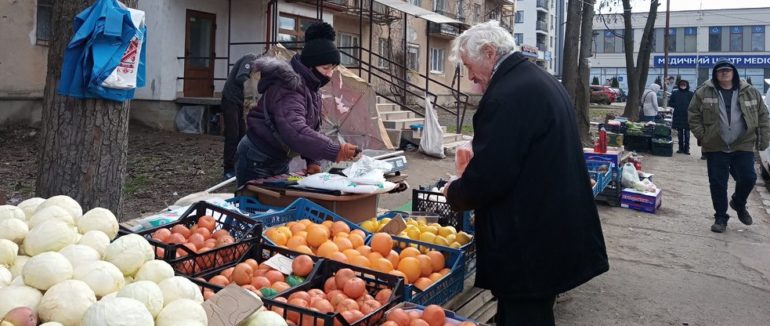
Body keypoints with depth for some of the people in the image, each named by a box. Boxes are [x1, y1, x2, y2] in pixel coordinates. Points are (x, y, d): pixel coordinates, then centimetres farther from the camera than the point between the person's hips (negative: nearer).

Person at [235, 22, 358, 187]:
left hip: (280, 160, 9)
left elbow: (312, 128, 8)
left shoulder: (312, 89, 5)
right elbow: (295, 131, -42)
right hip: (257, 160, -9)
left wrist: (313, 160, -6)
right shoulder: (288, 88, -27)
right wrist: (335, 151, -46)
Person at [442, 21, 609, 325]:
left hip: (529, 242, -10)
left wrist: (454, 194, -3)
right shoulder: (543, 81, 11)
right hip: (556, 229, 10)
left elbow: (487, 177, -24)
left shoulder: (507, 95, -21)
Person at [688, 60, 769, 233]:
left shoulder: (750, 92, 4)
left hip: (743, 146, 1)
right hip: (716, 147, -1)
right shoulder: (703, 93, -2)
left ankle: (738, 203, 30)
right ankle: (720, 218, 17)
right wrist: (702, 136, -5)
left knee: (748, 178, -2)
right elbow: (694, 116, 2)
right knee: (717, 183, 2)